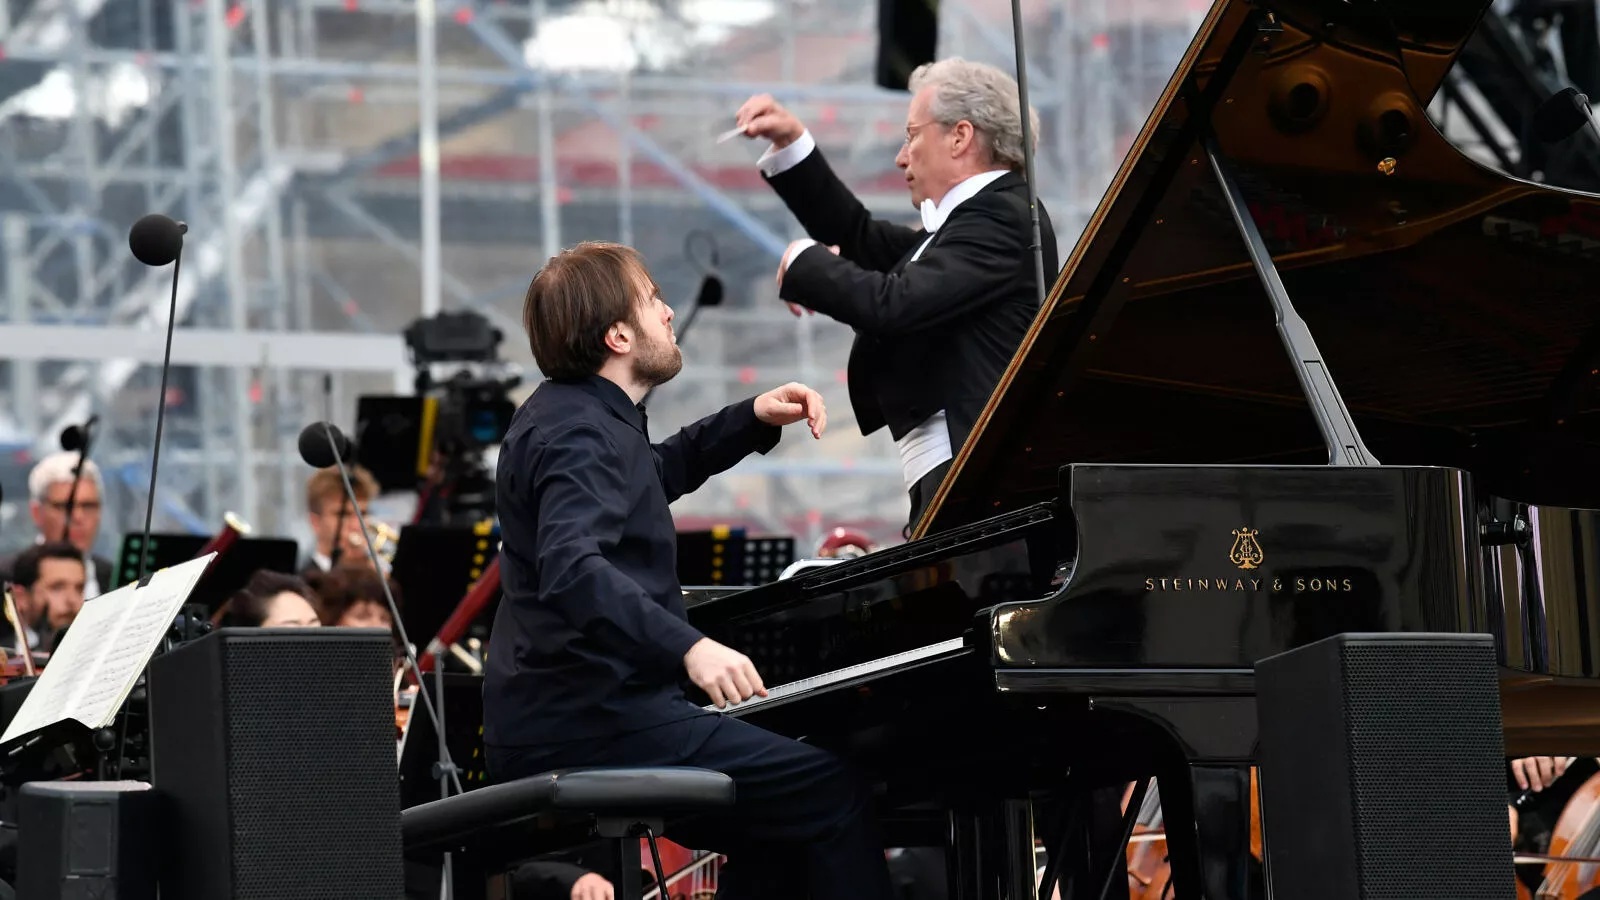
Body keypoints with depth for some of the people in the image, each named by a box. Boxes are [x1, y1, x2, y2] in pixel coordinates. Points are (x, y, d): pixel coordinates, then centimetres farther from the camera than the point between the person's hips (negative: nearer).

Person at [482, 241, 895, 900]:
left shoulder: (564, 414, 17)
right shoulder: (580, 437, -16)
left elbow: (661, 470, 38)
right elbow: (572, 568, -34)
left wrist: (754, 420, 24)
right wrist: (690, 647, -45)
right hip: (592, 720, -11)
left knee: (775, 826, 26)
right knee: (834, 791, -17)